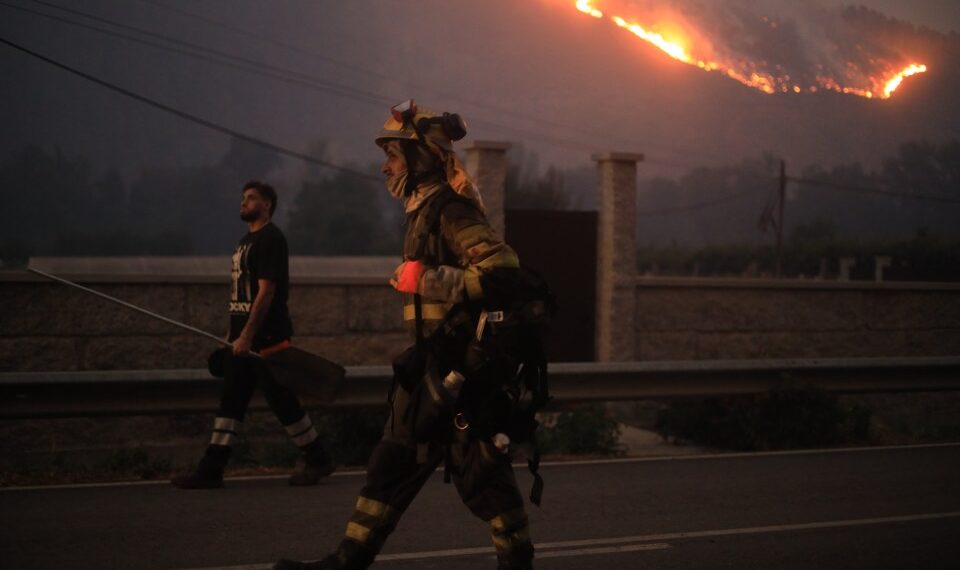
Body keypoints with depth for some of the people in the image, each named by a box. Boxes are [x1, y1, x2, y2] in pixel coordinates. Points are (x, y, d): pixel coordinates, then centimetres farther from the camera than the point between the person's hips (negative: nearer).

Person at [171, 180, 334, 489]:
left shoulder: (271, 239, -11)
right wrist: (232, 333, 18)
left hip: (267, 338, -9)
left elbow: (266, 292, -19)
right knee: (229, 402, 4)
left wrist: (247, 336, -23)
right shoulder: (246, 241, 17)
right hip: (243, 338, 9)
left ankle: (318, 460, 11)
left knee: (283, 402, -2)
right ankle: (211, 469, 3)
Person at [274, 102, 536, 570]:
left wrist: (428, 279, -24)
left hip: (459, 365, -10)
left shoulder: (451, 212, -15)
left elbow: (503, 270, -26)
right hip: (431, 364, 10)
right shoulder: (425, 210, 16)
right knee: (394, 462, 9)